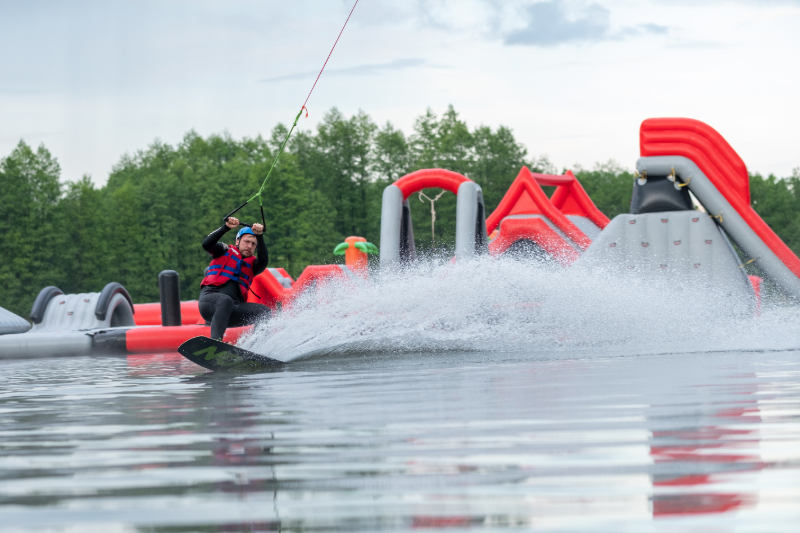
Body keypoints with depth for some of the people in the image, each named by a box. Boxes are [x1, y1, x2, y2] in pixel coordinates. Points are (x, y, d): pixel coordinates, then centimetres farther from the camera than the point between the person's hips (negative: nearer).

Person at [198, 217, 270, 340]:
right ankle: (215, 340, -50)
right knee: (226, 300, -37)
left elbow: (264, 261, -1)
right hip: (210, 297, -5)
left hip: (232, 309, 5)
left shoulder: (252, 265, 23)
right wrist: (226, 228, -14)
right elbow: (206, 244, -3)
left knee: (264, 311, -13)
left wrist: (260, 237, -13)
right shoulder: (225, 251, 17)